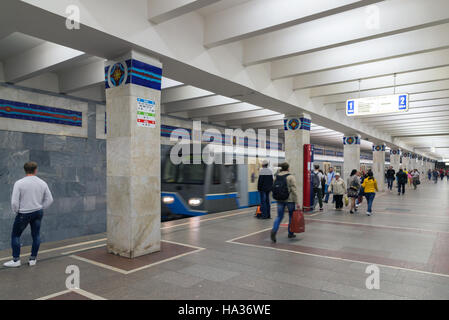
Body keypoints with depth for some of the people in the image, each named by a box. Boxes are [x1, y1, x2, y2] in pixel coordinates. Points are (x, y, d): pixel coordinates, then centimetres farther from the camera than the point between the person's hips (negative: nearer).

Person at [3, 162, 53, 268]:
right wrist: (40, 209, 13)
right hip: (38, 213, 4)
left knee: (15, 235, 13)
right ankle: (33, 259, 19)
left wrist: (16, 212, 4)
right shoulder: (42, 183, -1)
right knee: (36, 235, 12)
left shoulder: (19, 183, -12)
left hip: (24, 214, -3)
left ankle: (16, 260, 16)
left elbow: (14, 202, -13)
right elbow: (49, 199, 3)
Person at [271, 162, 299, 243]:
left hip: (280, 200, 4)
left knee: (279, 216, 8)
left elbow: (274, 188, 11)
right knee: (291, 216, 14)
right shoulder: (290, 177, -11)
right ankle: (290, 233, 25)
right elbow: (294, 190, -14)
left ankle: (274, 230, -15)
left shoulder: (277, 176, 4)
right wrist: (297, 202, -10)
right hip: (290, 200, -4)